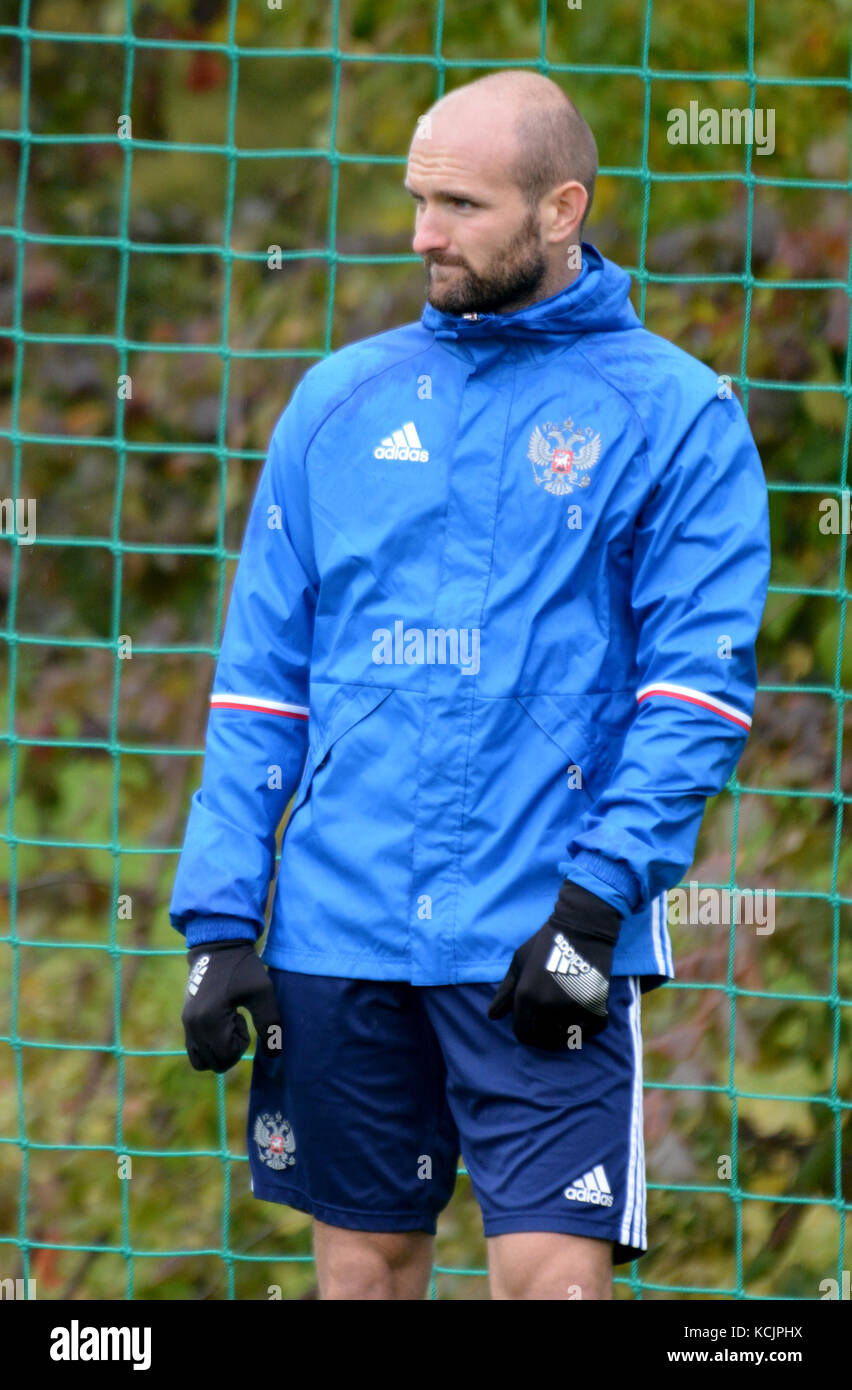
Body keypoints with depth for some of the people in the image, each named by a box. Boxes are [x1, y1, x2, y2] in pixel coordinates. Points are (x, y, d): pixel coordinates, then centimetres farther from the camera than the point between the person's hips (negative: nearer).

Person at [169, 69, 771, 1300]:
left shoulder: (672, 412, 0)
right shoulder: (340, 399, 12)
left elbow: (699, 678, -5)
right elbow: (263, 675, 12)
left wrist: (596, 898, -16)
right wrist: (220, 915, 4)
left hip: (542, 951, -4)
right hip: (338, 938, 4)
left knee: (554, 1269, -12)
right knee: (362, 1264, 8)